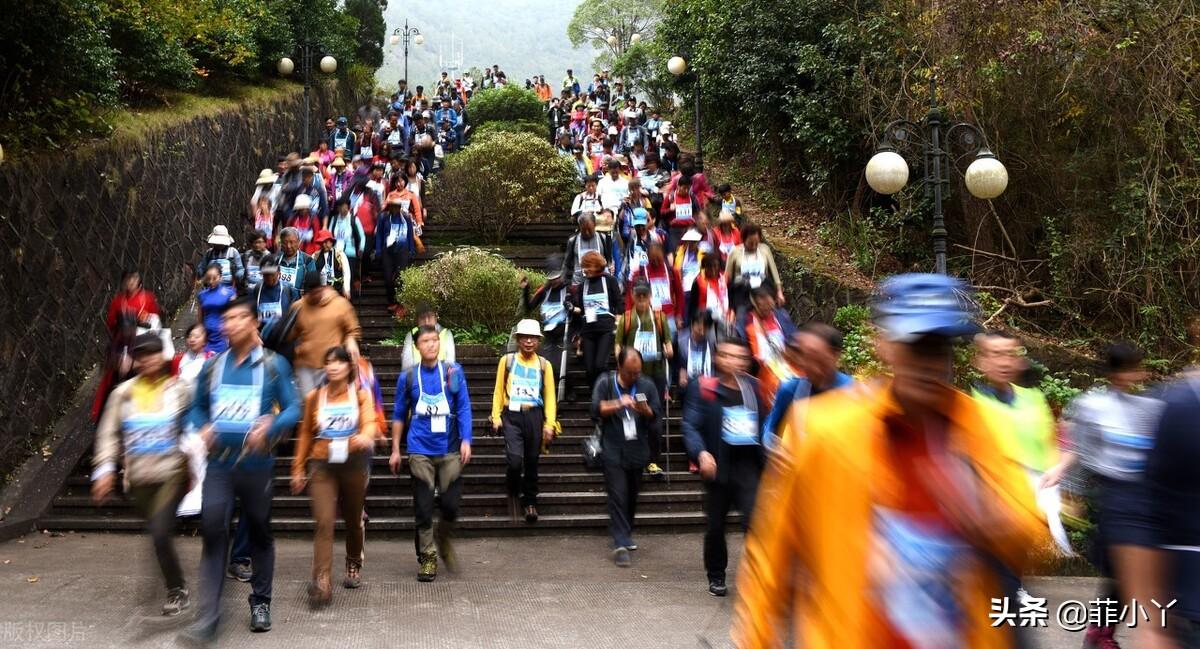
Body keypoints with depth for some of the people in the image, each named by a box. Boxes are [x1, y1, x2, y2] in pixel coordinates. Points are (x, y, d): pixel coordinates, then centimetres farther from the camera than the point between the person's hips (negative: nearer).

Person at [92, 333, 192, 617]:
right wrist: (105, 467, -2)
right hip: (139, 478, 4)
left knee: (160, 532, -16)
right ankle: (178, 590, 31)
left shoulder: (180, 389, -3)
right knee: (160, 532, 12)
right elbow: (109, 432, 6)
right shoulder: (124, 393, 5)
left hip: (173, 473, -4)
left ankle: (176, 592, 1)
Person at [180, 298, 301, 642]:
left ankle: (261, 602, 27)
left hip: (257, 463, -2)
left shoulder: (273, 364, -1)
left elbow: (293, 408, -3)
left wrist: (270, 426, -21)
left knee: (259, 532, 10)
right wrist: (203, 428, -4)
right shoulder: (212, 366, 9)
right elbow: (197, 407, 17)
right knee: (213, 530, -10)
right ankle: (208, 615, -5)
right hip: (219, 462, 2)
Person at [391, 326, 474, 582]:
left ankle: (444, 540, 29)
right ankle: (428, 558, 16)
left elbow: (464, 407, 1)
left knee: (450, 504, -1)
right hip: (420, 451, 0)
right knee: (423, 508, 2)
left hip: (450, 450, 0)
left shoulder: (453, 371, 2)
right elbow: (399, 415, 10)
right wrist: (396, 450, 9)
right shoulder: (407, 377, 3)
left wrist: (466, 440, -8)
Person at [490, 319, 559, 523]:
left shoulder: (544, 365, 6)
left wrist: (549, 424, -1)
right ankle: (513, 491, 15)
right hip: (511, 416, -2)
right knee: (515, 459, -16)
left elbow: (550, 396, 5)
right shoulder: (507, 361, 5)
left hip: (534, 416, 2)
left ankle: (530, 501, 27)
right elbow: (499, 391, 7)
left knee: (532, 461, 9)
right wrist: (496, 417, 0)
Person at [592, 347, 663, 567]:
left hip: (637, 451, 3)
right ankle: (620, 544, -10)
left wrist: (647, 411, -17)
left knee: (632, 497, 11)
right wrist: (618, 404, -22)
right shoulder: (605, 384, 2)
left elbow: (657, 420, 5)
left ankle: (625, 534, 30)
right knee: (617, 497, -9)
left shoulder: (647, 386, 7)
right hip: (613, 451, -3)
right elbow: (596, 410, -9)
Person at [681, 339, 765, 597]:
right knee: (715, 525, 10)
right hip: (719, 465, -1)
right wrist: (700, 453, -24)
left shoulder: (754, 387, 7)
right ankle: (716, 576, 29)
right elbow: (691, 426, -8)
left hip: (749, 464, 1)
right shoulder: (703, 388, -3)